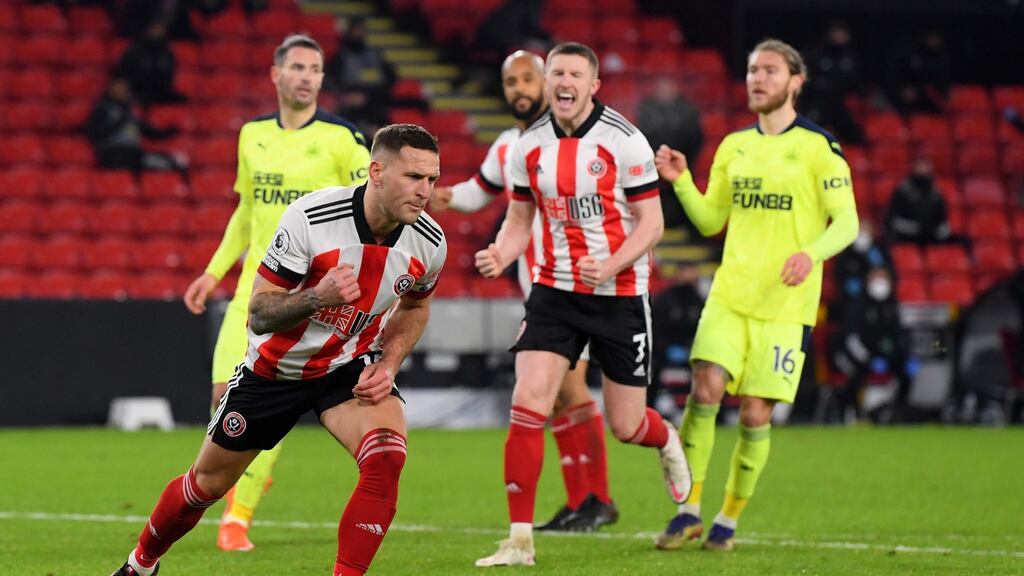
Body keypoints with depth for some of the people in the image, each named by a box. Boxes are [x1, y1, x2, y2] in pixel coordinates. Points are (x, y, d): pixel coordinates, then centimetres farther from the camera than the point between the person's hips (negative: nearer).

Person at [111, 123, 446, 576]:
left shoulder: (429, 243, -17)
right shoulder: (310, 218, -29)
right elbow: (259, 313, -24)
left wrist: (387, 365, -9)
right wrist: (317, 297, -43)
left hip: (349, 366, 2)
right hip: (277, 365, -2)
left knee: (386, 457, -29)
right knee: (207, 483, 13)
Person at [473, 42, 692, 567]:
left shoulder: (624, 141, -11)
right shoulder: (529, 145, 0)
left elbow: (650, 222, -9)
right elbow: (519, 219, 11)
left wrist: (609, 267, -25)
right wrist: (500, 254, -11)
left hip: (620, 295, -3)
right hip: (555, 291, 3)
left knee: (626, 426, 4)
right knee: (527, 403, -15)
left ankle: (667, 443, 44)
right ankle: (519, 539, -11)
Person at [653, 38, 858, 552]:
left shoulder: (819, 147, -2)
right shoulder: (733, 147, 12)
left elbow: (846, 221, -5)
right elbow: (711, 220, 17)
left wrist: (812, 253, -23)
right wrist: (680, 181, 1)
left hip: (786, 303, -3)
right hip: (729, 295, 3)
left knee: (755, 414, -2)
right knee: (705, 389, -15)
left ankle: (729, 520, 14)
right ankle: (689, 510, -5)